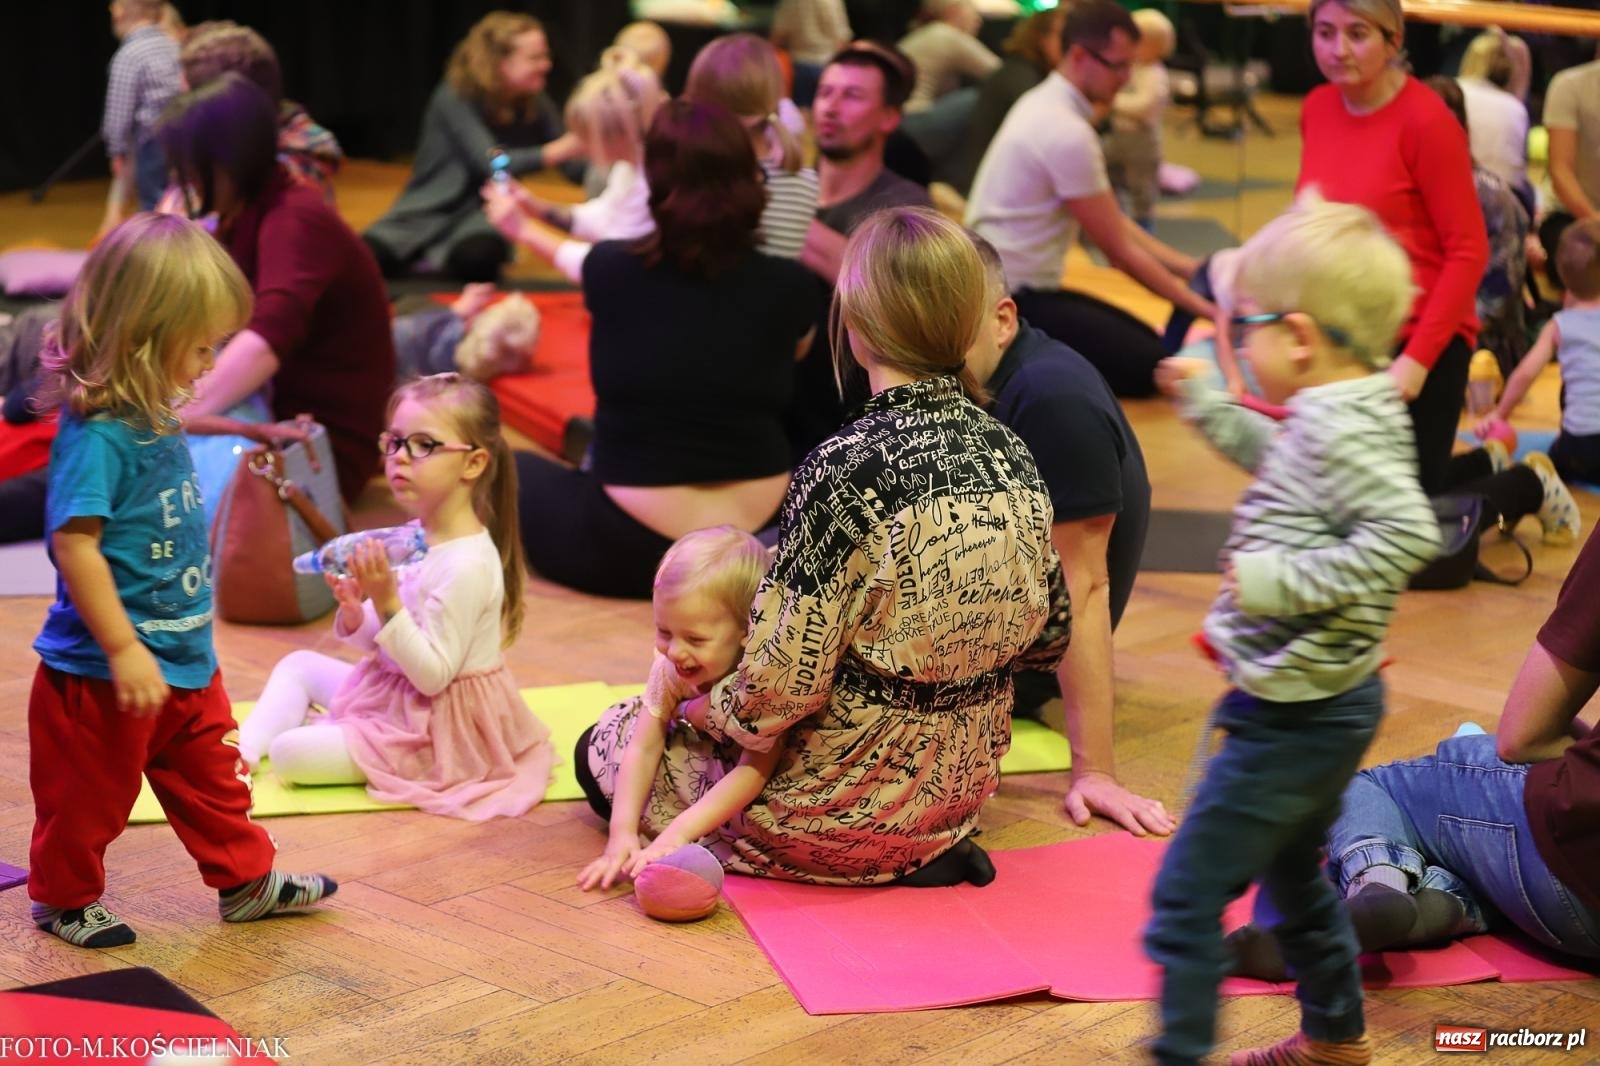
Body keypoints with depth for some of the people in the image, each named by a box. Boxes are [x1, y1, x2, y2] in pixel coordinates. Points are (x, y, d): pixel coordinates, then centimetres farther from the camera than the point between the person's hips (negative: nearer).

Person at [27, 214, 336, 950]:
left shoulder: (155, 419, 4)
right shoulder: (96, 434, -25)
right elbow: (75, 542, -29)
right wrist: (124, 650, -27)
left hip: (184, 659, 9)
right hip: (105, 670, -9)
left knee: (212, 776, 21)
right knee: (89, 792, 11)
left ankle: (246, 881, 36)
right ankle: (64, 898, 30)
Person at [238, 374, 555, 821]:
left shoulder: (466, 565, -28)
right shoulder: (417, 537, 1)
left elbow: (432, 675, -27)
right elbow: (383, 641, 9)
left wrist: (387, 602, -31)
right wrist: (355, 613, -13)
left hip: (432, 726, -10)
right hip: (391, 693, 10)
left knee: (290, 753, -15)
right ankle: (242, 751, 8)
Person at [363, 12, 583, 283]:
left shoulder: (535, 104, -2)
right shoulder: (455, 99, -16)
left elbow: (576, 168, -2)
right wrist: (560, 150, -40)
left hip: (484, 212, 3)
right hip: (429, 210, -3)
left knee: (478, 259, -35)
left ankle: (444, 258, -2)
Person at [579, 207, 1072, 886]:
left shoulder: (844, 470, -26)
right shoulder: (1011, 454, -5)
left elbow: (785, 682, -25)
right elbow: (1050, 632, 6)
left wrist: (708, 709, -5)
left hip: (847, 807, -8)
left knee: (606, 748, 14)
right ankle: (925, 850, 13)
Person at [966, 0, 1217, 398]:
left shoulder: (1046, 103, 9)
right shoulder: (1067, 132, -21)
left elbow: (1114, 222, 13)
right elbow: (1118, 249, -15)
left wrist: (1188, 267, 8)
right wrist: (1201, 307, -7)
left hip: (1010, 286, 10)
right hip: (1012, 300, -10)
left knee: (1152, 343, 15)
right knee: (1149, 365, -12)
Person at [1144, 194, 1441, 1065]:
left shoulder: (1339, 431, -24)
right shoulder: (1345, 414, 6)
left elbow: (1406, 535, -35)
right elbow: (1278, 459, 27)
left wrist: (1287, 580, -32)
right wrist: (1207, 403, 27)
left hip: (1292, 718, -11)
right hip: (1327, 703, 11)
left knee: (1186, 894, -5)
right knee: (1292, 873, 29)